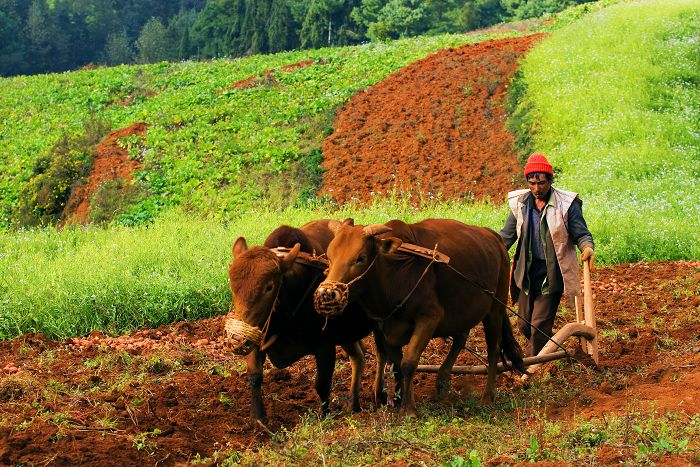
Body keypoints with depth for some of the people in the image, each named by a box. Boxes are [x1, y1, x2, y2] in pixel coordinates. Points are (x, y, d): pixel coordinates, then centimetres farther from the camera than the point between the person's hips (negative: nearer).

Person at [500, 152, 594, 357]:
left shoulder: (567, 204, -8)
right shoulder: (520, 203, 3)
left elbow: (581, 234, -5)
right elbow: (507, 235, 11)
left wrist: (587, 247, -27)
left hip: (553, 274, -4)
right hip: (527, 272, 4)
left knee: (540, 325, -8)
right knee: (524, 324, 11)